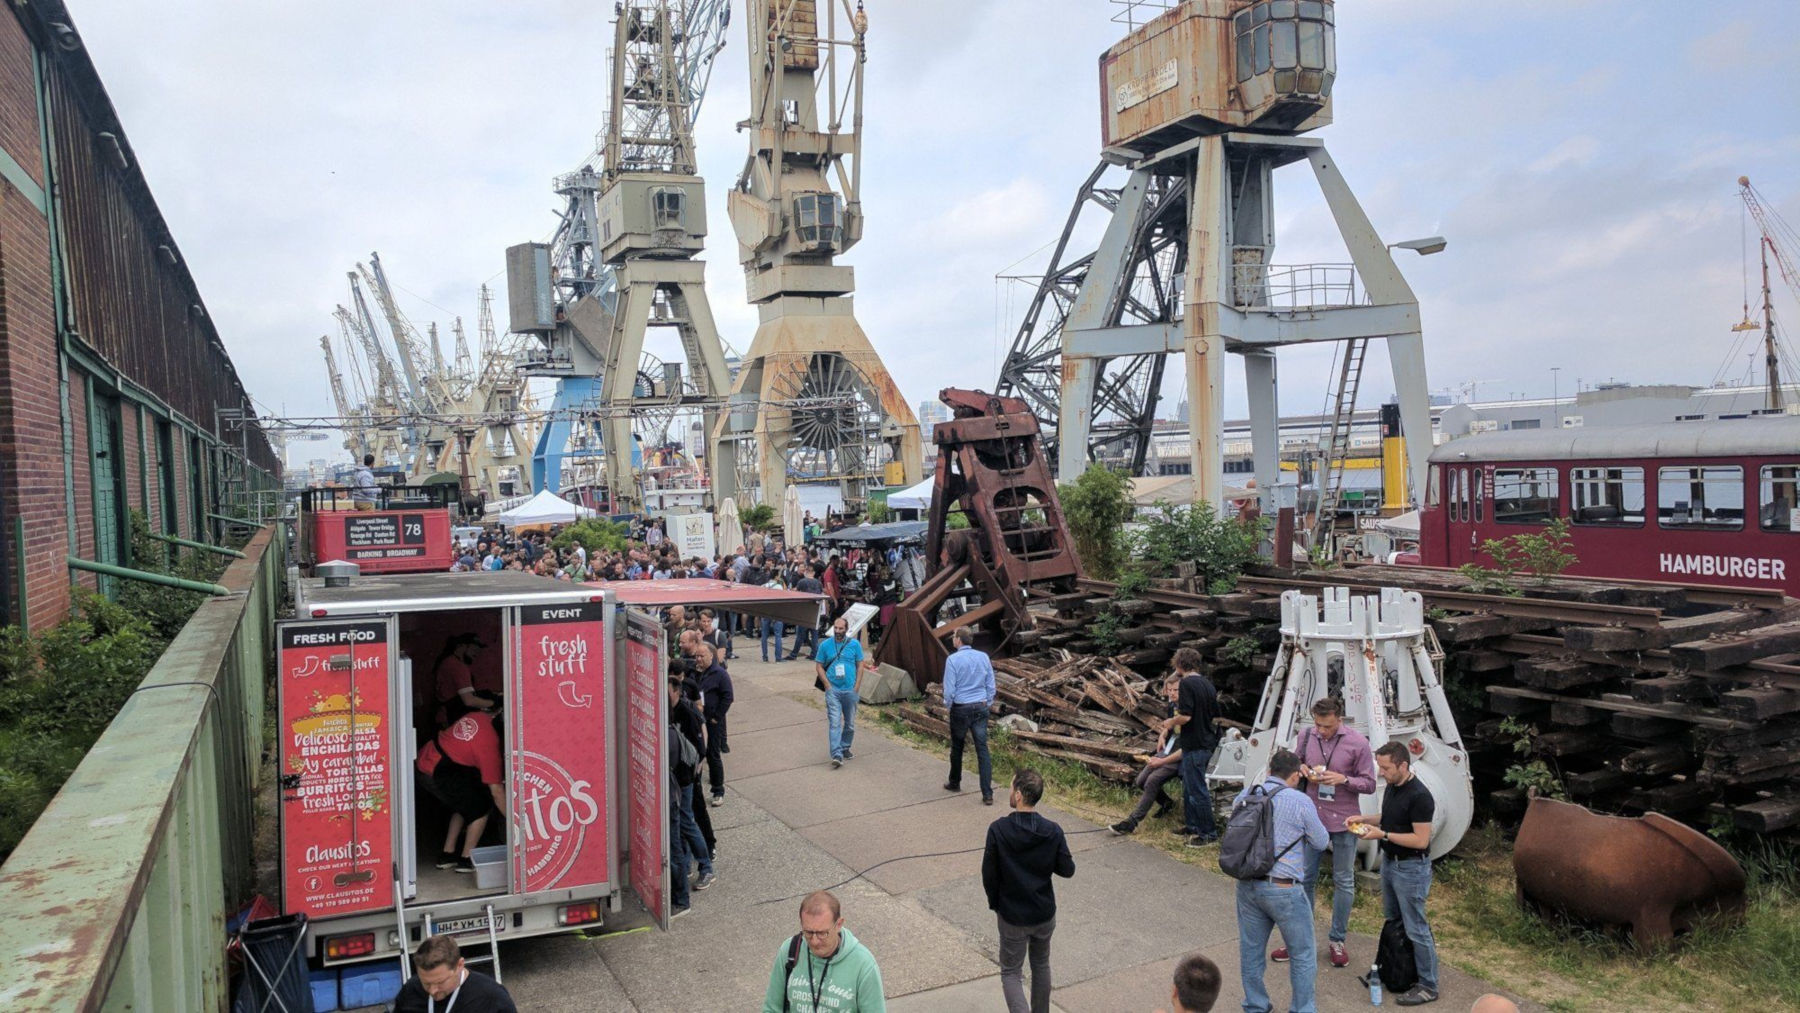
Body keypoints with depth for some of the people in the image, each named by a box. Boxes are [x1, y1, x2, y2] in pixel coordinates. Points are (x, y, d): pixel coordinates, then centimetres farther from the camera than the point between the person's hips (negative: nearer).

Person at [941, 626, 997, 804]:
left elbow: (949, 689, -11)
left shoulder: (953, 660, -13)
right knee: (982, 749, 1)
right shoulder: (983, 657, 0)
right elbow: (991, 685, 4)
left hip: (961, 709, -3)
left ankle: (955, 783, 34)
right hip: (980, 707, 3)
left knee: (957, 747, 17)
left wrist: (948, 705, 7)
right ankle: (987, 794, -3)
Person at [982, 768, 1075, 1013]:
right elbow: (1067, 870, -5)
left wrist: (994, 904, 5)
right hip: (1044, 913, 3)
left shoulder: (998, 829, -20)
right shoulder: (1053, 831, -15)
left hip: (1012, 916, -3)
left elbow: (989, 874, -12)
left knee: (1010, 972, 12)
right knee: (1041, 965, 24)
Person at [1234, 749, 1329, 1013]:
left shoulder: (1244, 795, 1)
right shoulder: (1300, 802, -13)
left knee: (1250, 951, 17)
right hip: (1283, 889, -5)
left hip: (1247, 886, 5)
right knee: (1302, 955, 14)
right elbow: (1321, 843, -1)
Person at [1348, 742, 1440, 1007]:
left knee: (1415, 929, 1)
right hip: (1389, 862, 9)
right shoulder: (1392, 787, 3)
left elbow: (1421, 840, -25)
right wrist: (1365, 820, 3)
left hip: (1411, 868, -9)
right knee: (1392, 921, 19)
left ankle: (1428, 987, 13)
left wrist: (1383, 834, -25)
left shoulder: (1419, 796, -24)